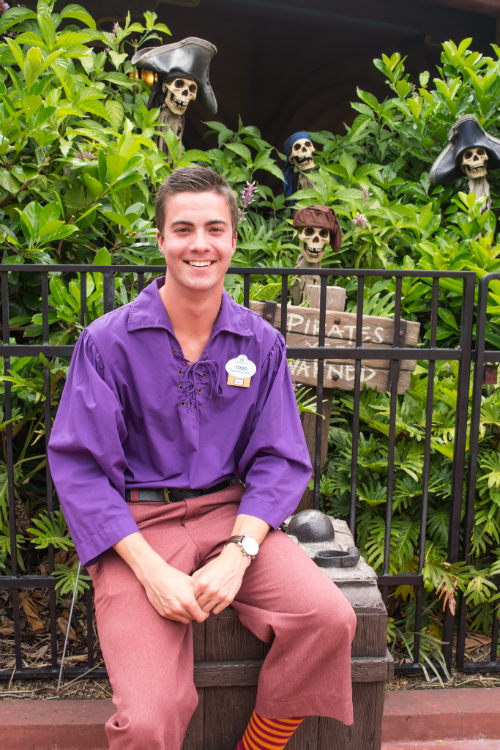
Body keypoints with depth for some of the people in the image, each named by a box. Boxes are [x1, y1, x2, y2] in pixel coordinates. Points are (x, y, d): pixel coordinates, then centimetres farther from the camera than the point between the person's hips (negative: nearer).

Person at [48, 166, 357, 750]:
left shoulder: (261, 343, 4)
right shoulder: (107, 341, -5)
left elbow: (279, 459, 4)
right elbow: (80, 466, -7)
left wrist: (238, 552, -14)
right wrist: (150, 570, -17)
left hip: (232, 513, 3)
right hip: (137, 524, -3)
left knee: (330, 619, -21)